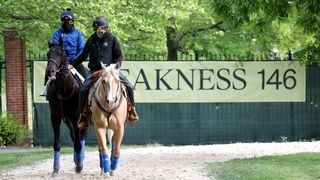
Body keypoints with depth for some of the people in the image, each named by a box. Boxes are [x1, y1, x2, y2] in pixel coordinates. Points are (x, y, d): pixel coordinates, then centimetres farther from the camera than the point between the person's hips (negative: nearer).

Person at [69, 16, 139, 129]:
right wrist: (73, 65, 14)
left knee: (128, 87, -14)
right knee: (83, 89, -20)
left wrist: (118, 63, -14)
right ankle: (83, 116, -11)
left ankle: (132, 110, 7)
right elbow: (83, 55, 22)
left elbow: (119, 55, 6)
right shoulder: (91, 40, 11)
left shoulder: (112, 39, 4)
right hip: (94, 71, 1)